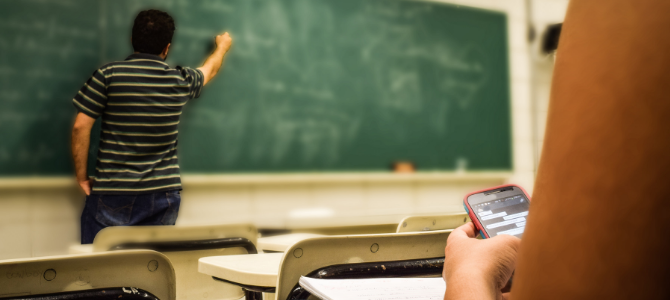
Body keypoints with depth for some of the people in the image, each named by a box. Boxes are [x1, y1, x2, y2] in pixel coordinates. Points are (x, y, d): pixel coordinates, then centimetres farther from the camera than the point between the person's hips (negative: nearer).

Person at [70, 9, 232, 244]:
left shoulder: (107, 75, -5)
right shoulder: (181, 81, 3)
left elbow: (81, 126, -7)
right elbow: (210, 70, 26)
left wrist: (81, 176, 4)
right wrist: (222, 46, 47)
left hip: (112, 194, -2)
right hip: (163, 196, 2)